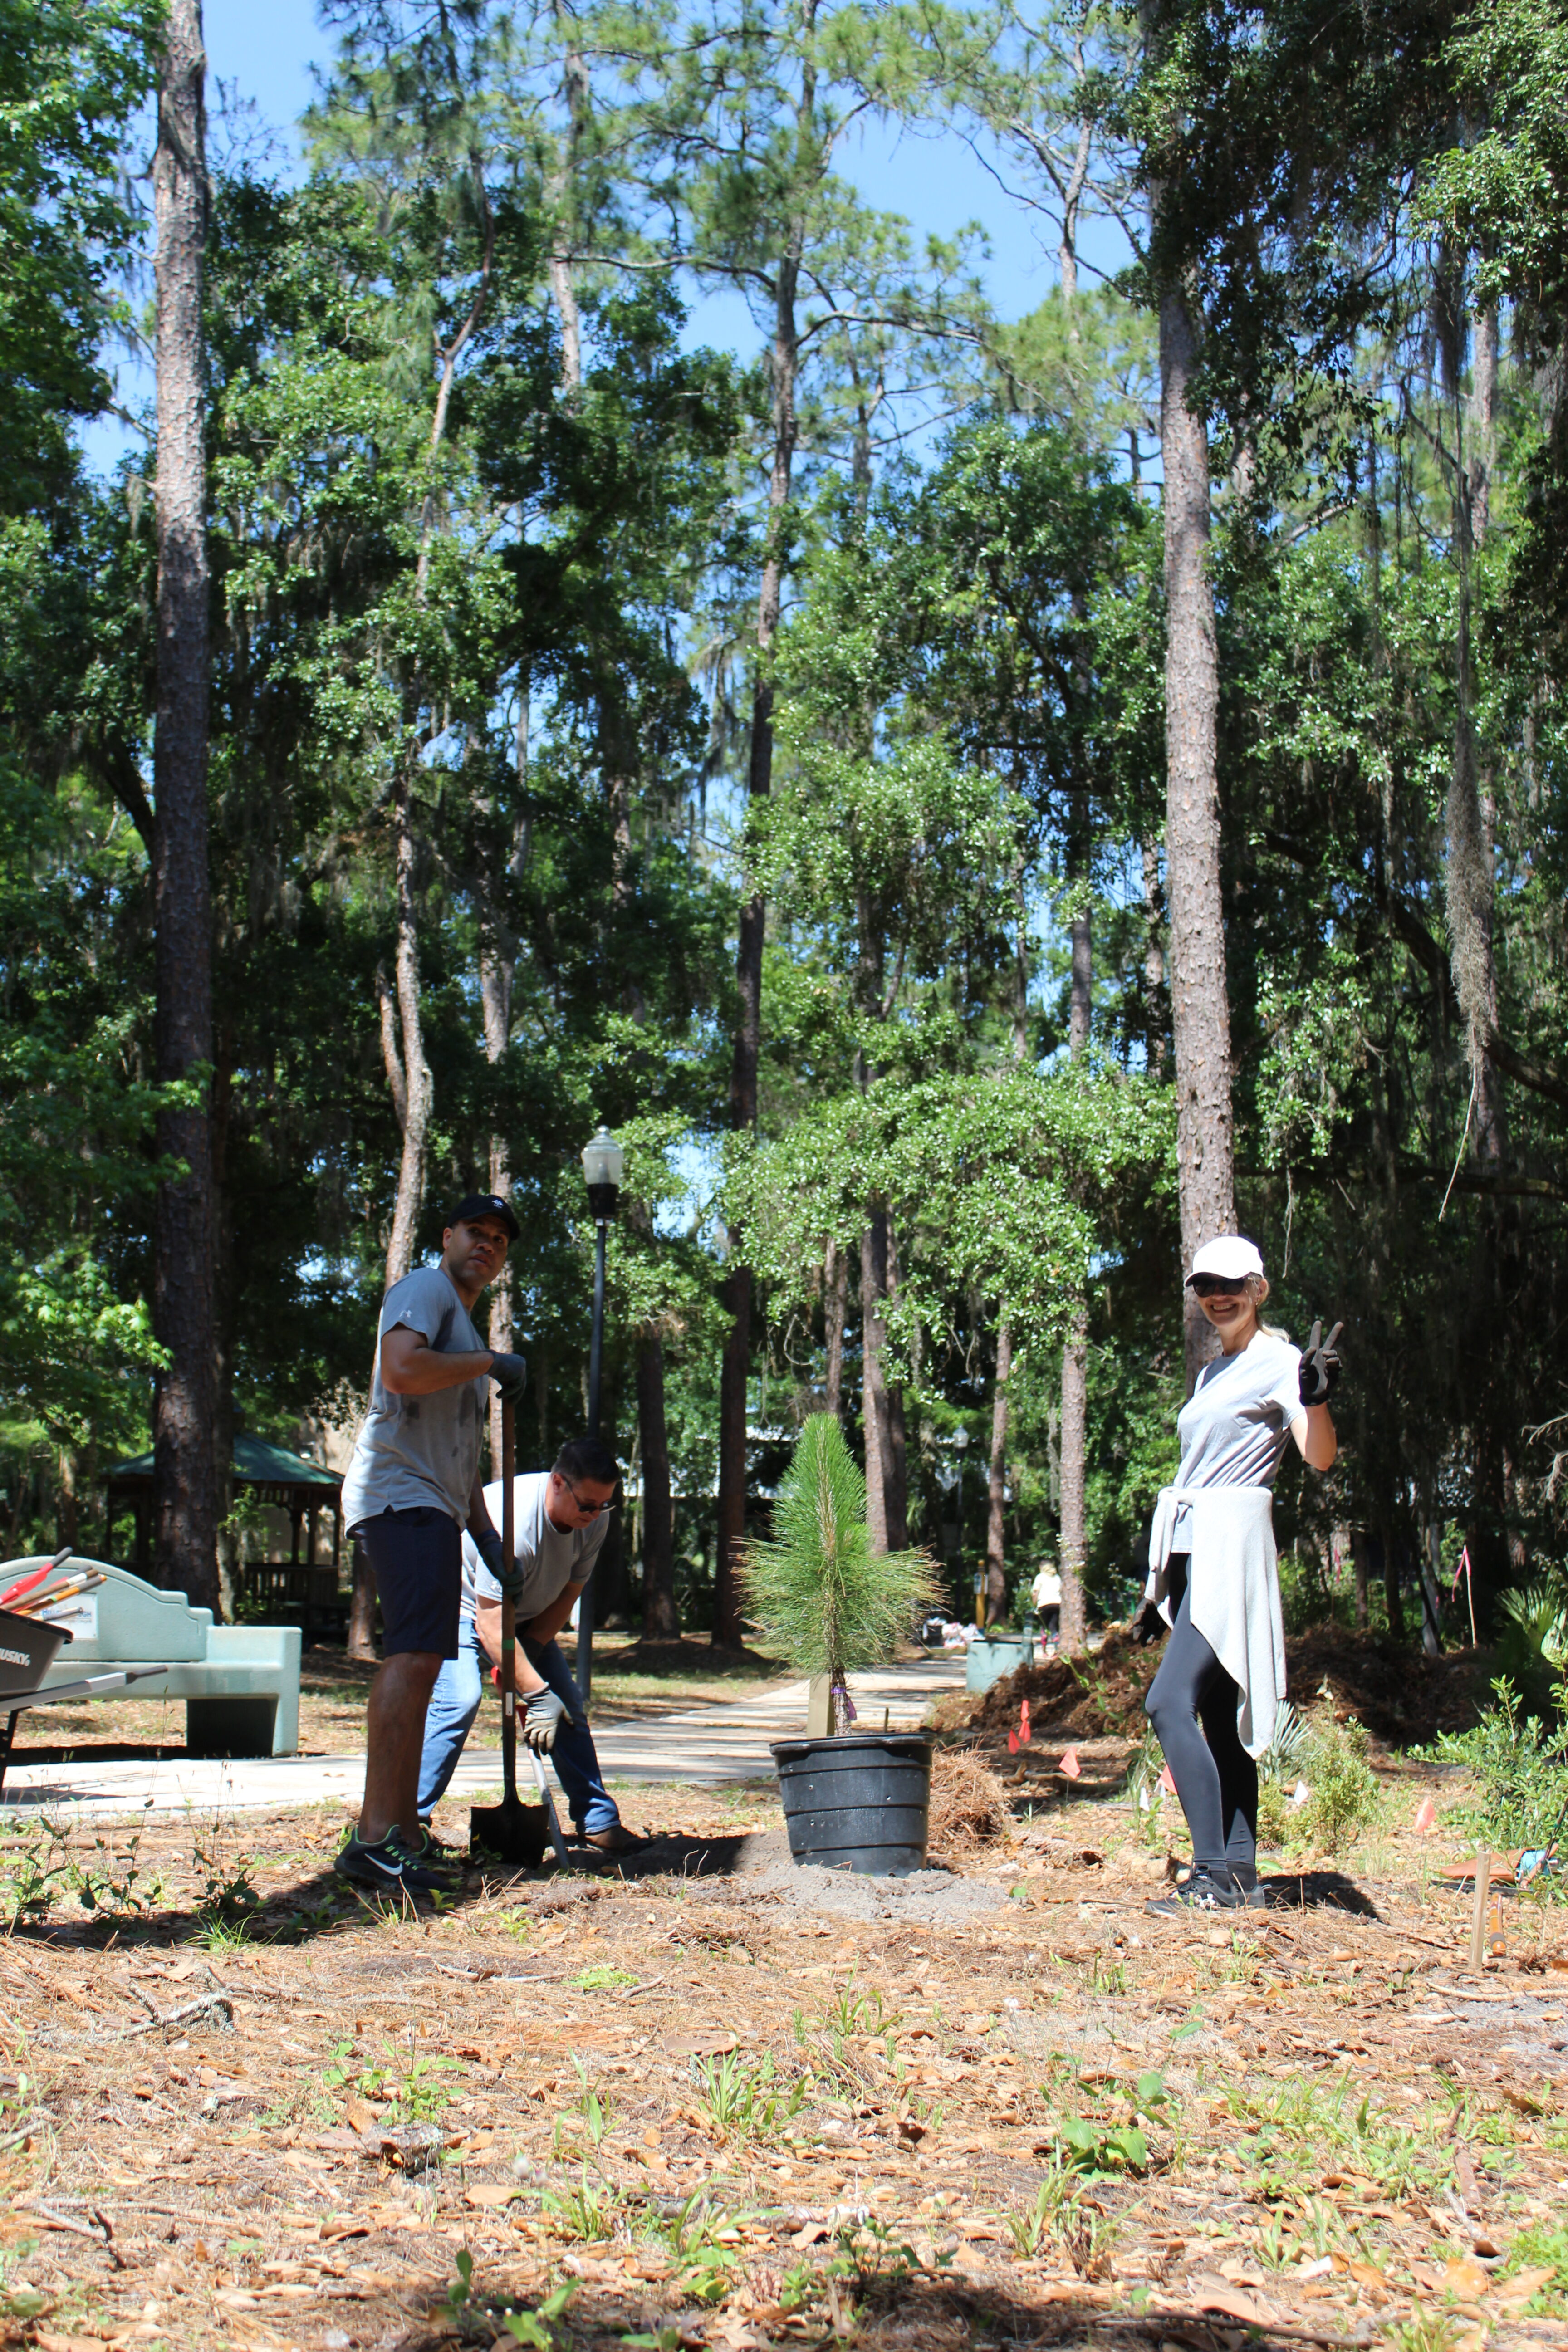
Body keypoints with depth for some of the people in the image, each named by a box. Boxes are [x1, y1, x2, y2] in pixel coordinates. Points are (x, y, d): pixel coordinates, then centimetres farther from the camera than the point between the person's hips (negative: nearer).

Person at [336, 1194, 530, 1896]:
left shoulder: (463, 1329, 30)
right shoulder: (425, 1288, 0)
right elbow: (401, 1369, -21)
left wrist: (484, 1532, 27)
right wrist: (490, 1363, -11)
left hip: (432, 1509, 11)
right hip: (402, 1495, -11)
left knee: (417, 1664, 10)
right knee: (413, 1655, -22)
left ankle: (401, 1840, 13)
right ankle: (378, 1836, -28)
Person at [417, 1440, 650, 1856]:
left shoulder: (594, 1520, -17)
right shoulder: (513, 1520, -39)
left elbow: (566, 1597, -7)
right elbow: (490, 1625, -36)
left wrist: (525, 1657, -18)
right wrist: (536, 1693, -36)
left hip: (528, 1615, 7)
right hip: (464, 1607, -7)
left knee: (567, 1705, -1)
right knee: (460, 1698, -26)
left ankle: (598, 1822, 5)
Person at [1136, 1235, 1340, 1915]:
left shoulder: (1278, 1362, -5)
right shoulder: (1211, 1373, 20)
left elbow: (1320, 1457, -20)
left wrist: (1315, 1397, -41)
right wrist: (1162, 1588, 23)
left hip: (1234, 1546, -9)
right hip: (1192, 1553, 9)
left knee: (1170, 1703, -17)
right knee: (1221, 1716, 6)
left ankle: (1214, 1876, -16)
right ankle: (1241, 1873, 9)